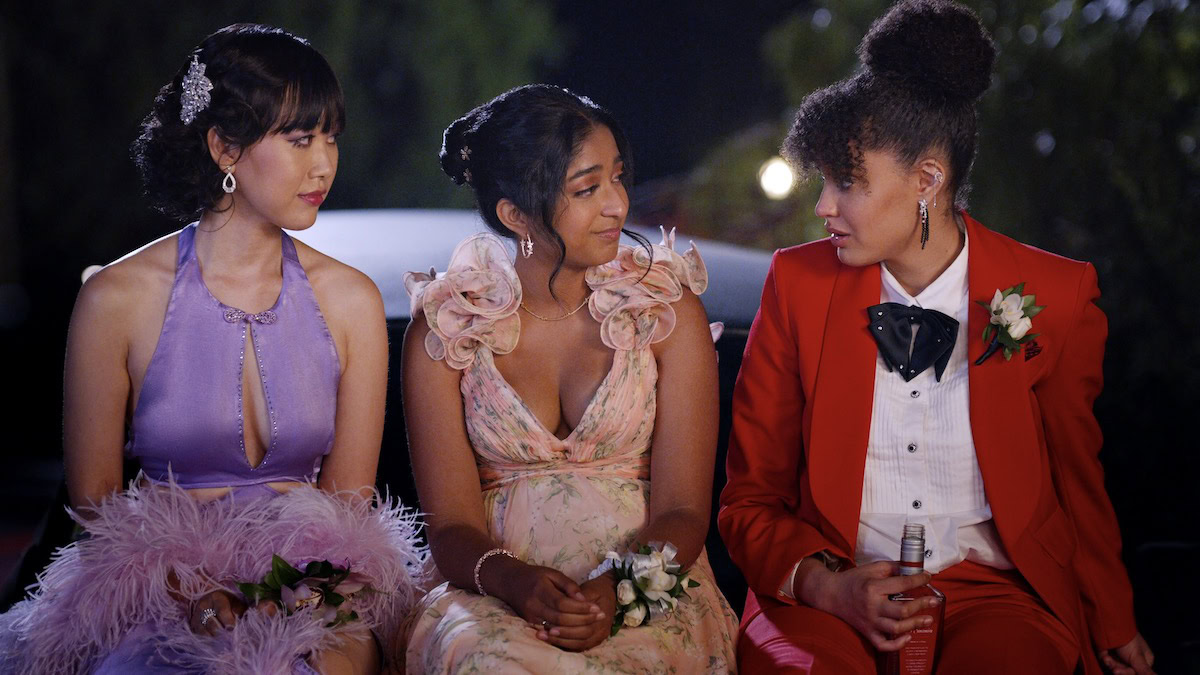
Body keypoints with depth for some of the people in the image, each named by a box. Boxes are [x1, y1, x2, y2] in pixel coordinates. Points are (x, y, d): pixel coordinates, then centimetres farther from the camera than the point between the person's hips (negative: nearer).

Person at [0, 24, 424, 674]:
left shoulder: (350, 301, 5)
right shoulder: (116, 299, -3)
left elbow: (348, 501, 8)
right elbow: (93, 505, 2)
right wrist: (198, 597, -14)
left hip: (311, 597, 1)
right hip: (159, 593, -1)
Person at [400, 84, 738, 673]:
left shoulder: (667, 310, 3)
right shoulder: (444, 330, 2)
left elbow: (683, 511, -1)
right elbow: (452, 525, -1)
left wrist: (616, 590, -22)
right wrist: (513, 580, -25)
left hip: (643, 594, 0)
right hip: (494, 592, 0)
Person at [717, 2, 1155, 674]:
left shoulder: (1053, 298, 0)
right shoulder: (799, 284, 3)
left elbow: (1078, 482, 16)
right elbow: (751, 500, 7)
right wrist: (829, 586, -11)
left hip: (992, 589, 1)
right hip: (827, 598, 0)